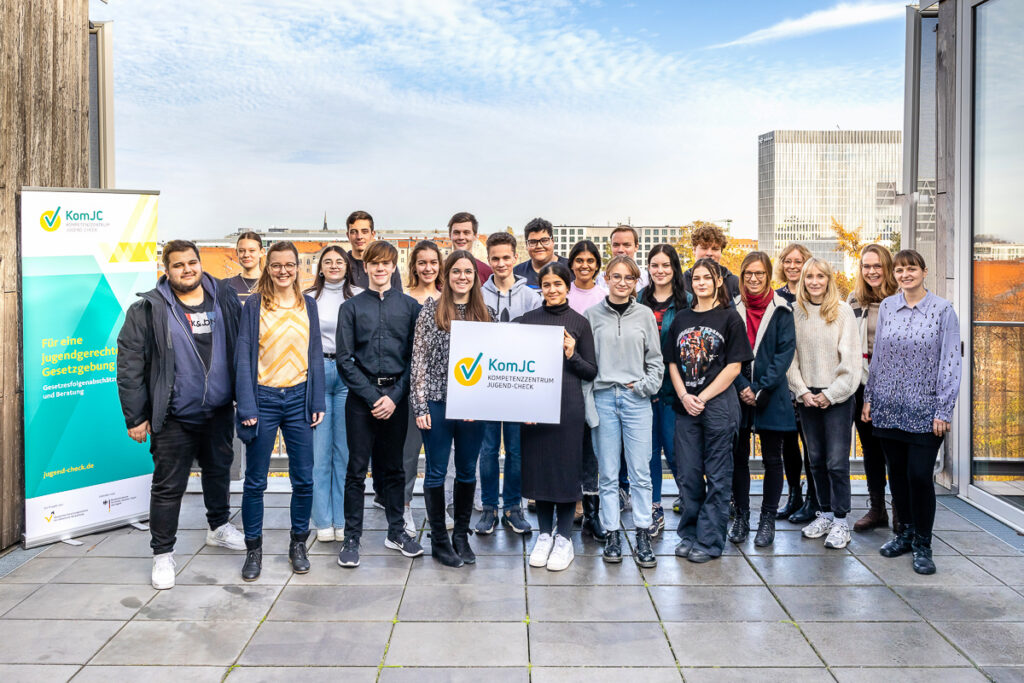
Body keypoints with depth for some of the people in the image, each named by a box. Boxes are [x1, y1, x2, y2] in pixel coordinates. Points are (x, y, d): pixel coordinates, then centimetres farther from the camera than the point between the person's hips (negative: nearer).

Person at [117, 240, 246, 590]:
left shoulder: (225, 299, 2)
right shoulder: (148, 309, -6)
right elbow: (129, 364, -6)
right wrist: (135, 416, -8)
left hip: (220, 410, 4)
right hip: (174, 416, -3)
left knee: (219, 470, 21)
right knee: (168, 485, 4)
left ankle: (219, 526, 43)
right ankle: (162, 553, 18)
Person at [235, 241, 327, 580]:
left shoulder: (308, 305, 8)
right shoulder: (254, 304, -1)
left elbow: (315, 354, 10)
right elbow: (244, 355, -3)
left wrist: (317, 402, 4)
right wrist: (246, 406, -10)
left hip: (298, 398, 2)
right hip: (264, 397, -2)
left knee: (304, 479, 7)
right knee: (255, 480, 6)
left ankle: (298, 544, 24)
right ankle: (253, 548, 21)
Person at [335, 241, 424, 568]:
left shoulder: (409, 305, 5)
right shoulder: (352, 307, 2)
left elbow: (414, 356, 3)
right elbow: (344, 359, -1)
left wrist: (395, 396, -7)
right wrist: (372, 396, -9)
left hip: (396, 396, 1)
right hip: (362, 396, -1)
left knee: (394, 467, 12)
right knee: (357, 470, 3)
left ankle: (396, 531, 24)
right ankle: (351, 538, 13)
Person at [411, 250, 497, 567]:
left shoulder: (486, 314, 6)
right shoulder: (430, 312, -2)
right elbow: (419, 360, -3)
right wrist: (420, 406, -8)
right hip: (438, 403, -3)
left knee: (468, 472, 12)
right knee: (437, 472, 6)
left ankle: (461, 535, 28)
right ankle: (439, 540, 19)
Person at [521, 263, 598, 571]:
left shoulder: (579, 322, 3)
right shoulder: (528, 320, 7)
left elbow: (591, 372, 4)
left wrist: (572, 355, -14)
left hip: (569, 406, -2)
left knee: (567, 467, 2)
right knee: (538, 466, 7)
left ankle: (564, 537, 16)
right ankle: (544, 534, 22)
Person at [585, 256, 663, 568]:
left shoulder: (645, 315, 7)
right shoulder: (592, 315, 5)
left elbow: (655, 359, 10)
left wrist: (645, 385, -5)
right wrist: (588, 402, -3)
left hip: (637, 399, 0)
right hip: (603, 398, 0)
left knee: (640, 471, 1)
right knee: (608, 474, 5)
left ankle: (643, 538, 10)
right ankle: (612, 535, 15)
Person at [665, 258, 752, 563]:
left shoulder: (729, 317, -1)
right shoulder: (681, 319, 12)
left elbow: (734, 366, -6)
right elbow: (672, 363, 10)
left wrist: (703, 397, -11)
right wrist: (684, 396, -5)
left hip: (718, 404, -4)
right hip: (685, 406, 4)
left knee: (717, 476, 2)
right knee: (688, 473, 8)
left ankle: (709, 541, 10)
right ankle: (689, 535, 21)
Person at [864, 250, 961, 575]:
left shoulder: (942, 310, -4)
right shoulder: (886, 307, 7)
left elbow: (951, 362, -6)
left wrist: (944, 411, -9)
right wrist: (868, 397, 9)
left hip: (924, 410, -3)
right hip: (888, 407, 4)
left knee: (919, 475, -5)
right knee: (897, 472, 11)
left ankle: (922, 545, 11)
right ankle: (904, 532, 27)